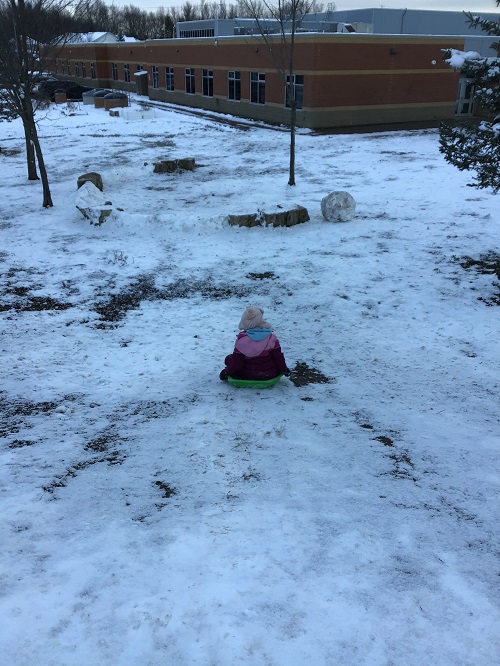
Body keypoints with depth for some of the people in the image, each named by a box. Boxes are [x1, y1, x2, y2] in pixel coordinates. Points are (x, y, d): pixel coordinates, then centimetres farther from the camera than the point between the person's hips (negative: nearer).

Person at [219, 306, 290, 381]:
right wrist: (284, 369, 15)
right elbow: (278, 357, -3)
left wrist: (226, 372, 6)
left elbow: (237, 362, -11)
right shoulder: (271, 337, -10)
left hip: (248, 375, -2)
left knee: (229, 359, 11)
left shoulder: (241, 340, -14)